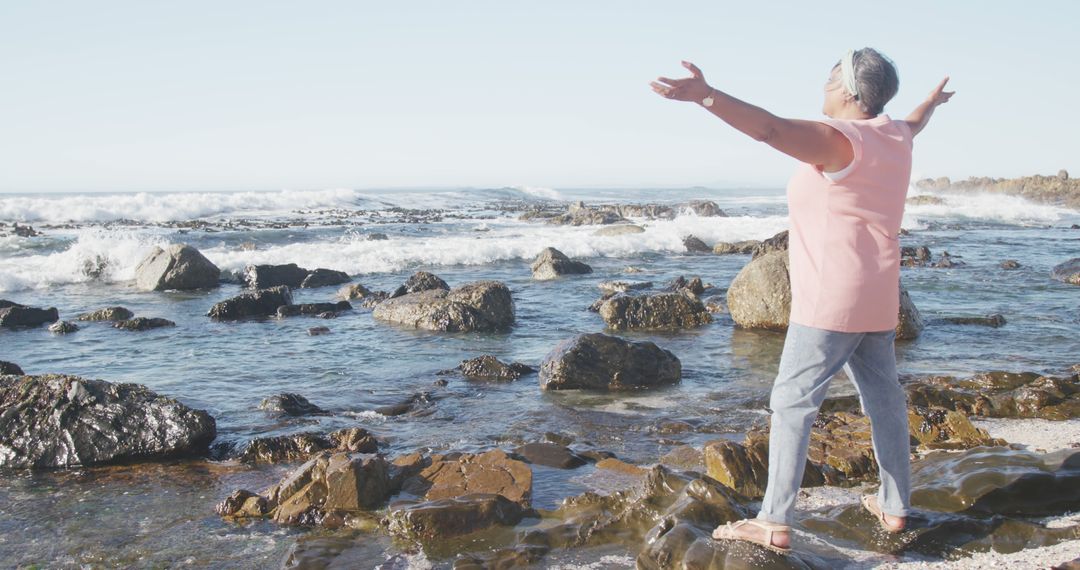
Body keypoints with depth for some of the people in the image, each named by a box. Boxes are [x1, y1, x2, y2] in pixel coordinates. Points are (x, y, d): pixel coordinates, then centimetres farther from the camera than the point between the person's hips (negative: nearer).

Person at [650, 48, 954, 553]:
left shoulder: (839, 140, -17)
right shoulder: (894, 137, 9)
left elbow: (771, 128, -35)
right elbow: (914, 124, 35)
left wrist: (707, 96, -47)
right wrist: (933, 100, 58)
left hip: (829, 303, -9)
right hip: (877, 302, 9)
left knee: (793, 402, -6)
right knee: (883, 398, 16)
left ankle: (775, 523, -6)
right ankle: (895, 507, 27)